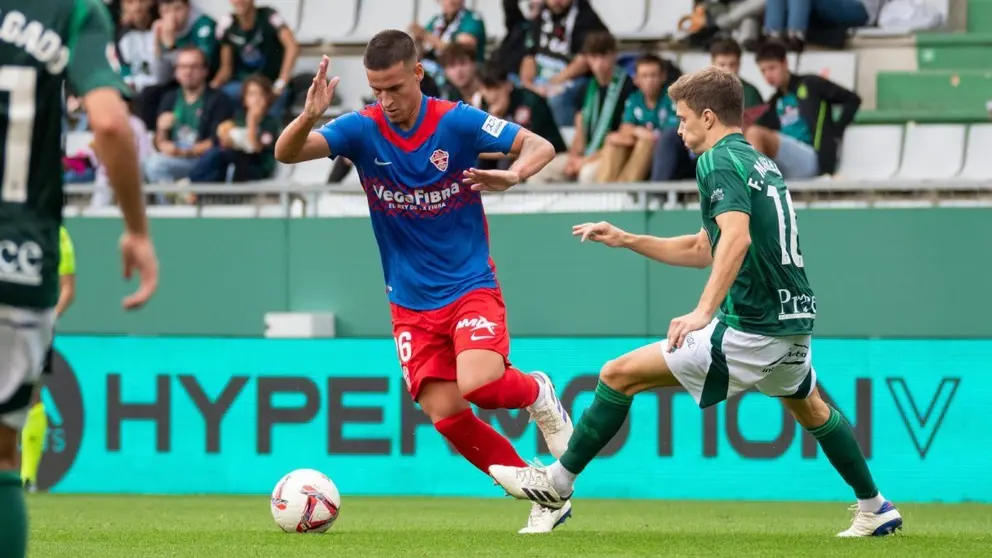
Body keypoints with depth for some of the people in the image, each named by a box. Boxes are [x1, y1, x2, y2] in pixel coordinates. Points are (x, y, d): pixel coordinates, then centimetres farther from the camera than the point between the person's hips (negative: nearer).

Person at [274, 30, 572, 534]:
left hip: (471, 288, -3)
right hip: (411, 304, 3)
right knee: (445, 414, -8)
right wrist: (308, 117, -37)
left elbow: (540, 146, -9)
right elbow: (286, 153, -15)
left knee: (477, 384, -27)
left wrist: (512, 175, -30)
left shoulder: (457, 122, -11)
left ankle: (536, 393, 9)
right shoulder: (363, 130, -6)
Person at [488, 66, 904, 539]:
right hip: (794, 320, 9)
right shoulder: (760, 163, 19)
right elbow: (705, 249, 26)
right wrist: (626, 240, 22)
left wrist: (703, 312, -37)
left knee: (620, 375, -4)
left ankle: (558, 482, 2)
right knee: (811, 409, 35)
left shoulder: (719, 162, -10)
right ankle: (875, 508, 42)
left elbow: (736, 238, -29)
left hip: (751, 329, -9)